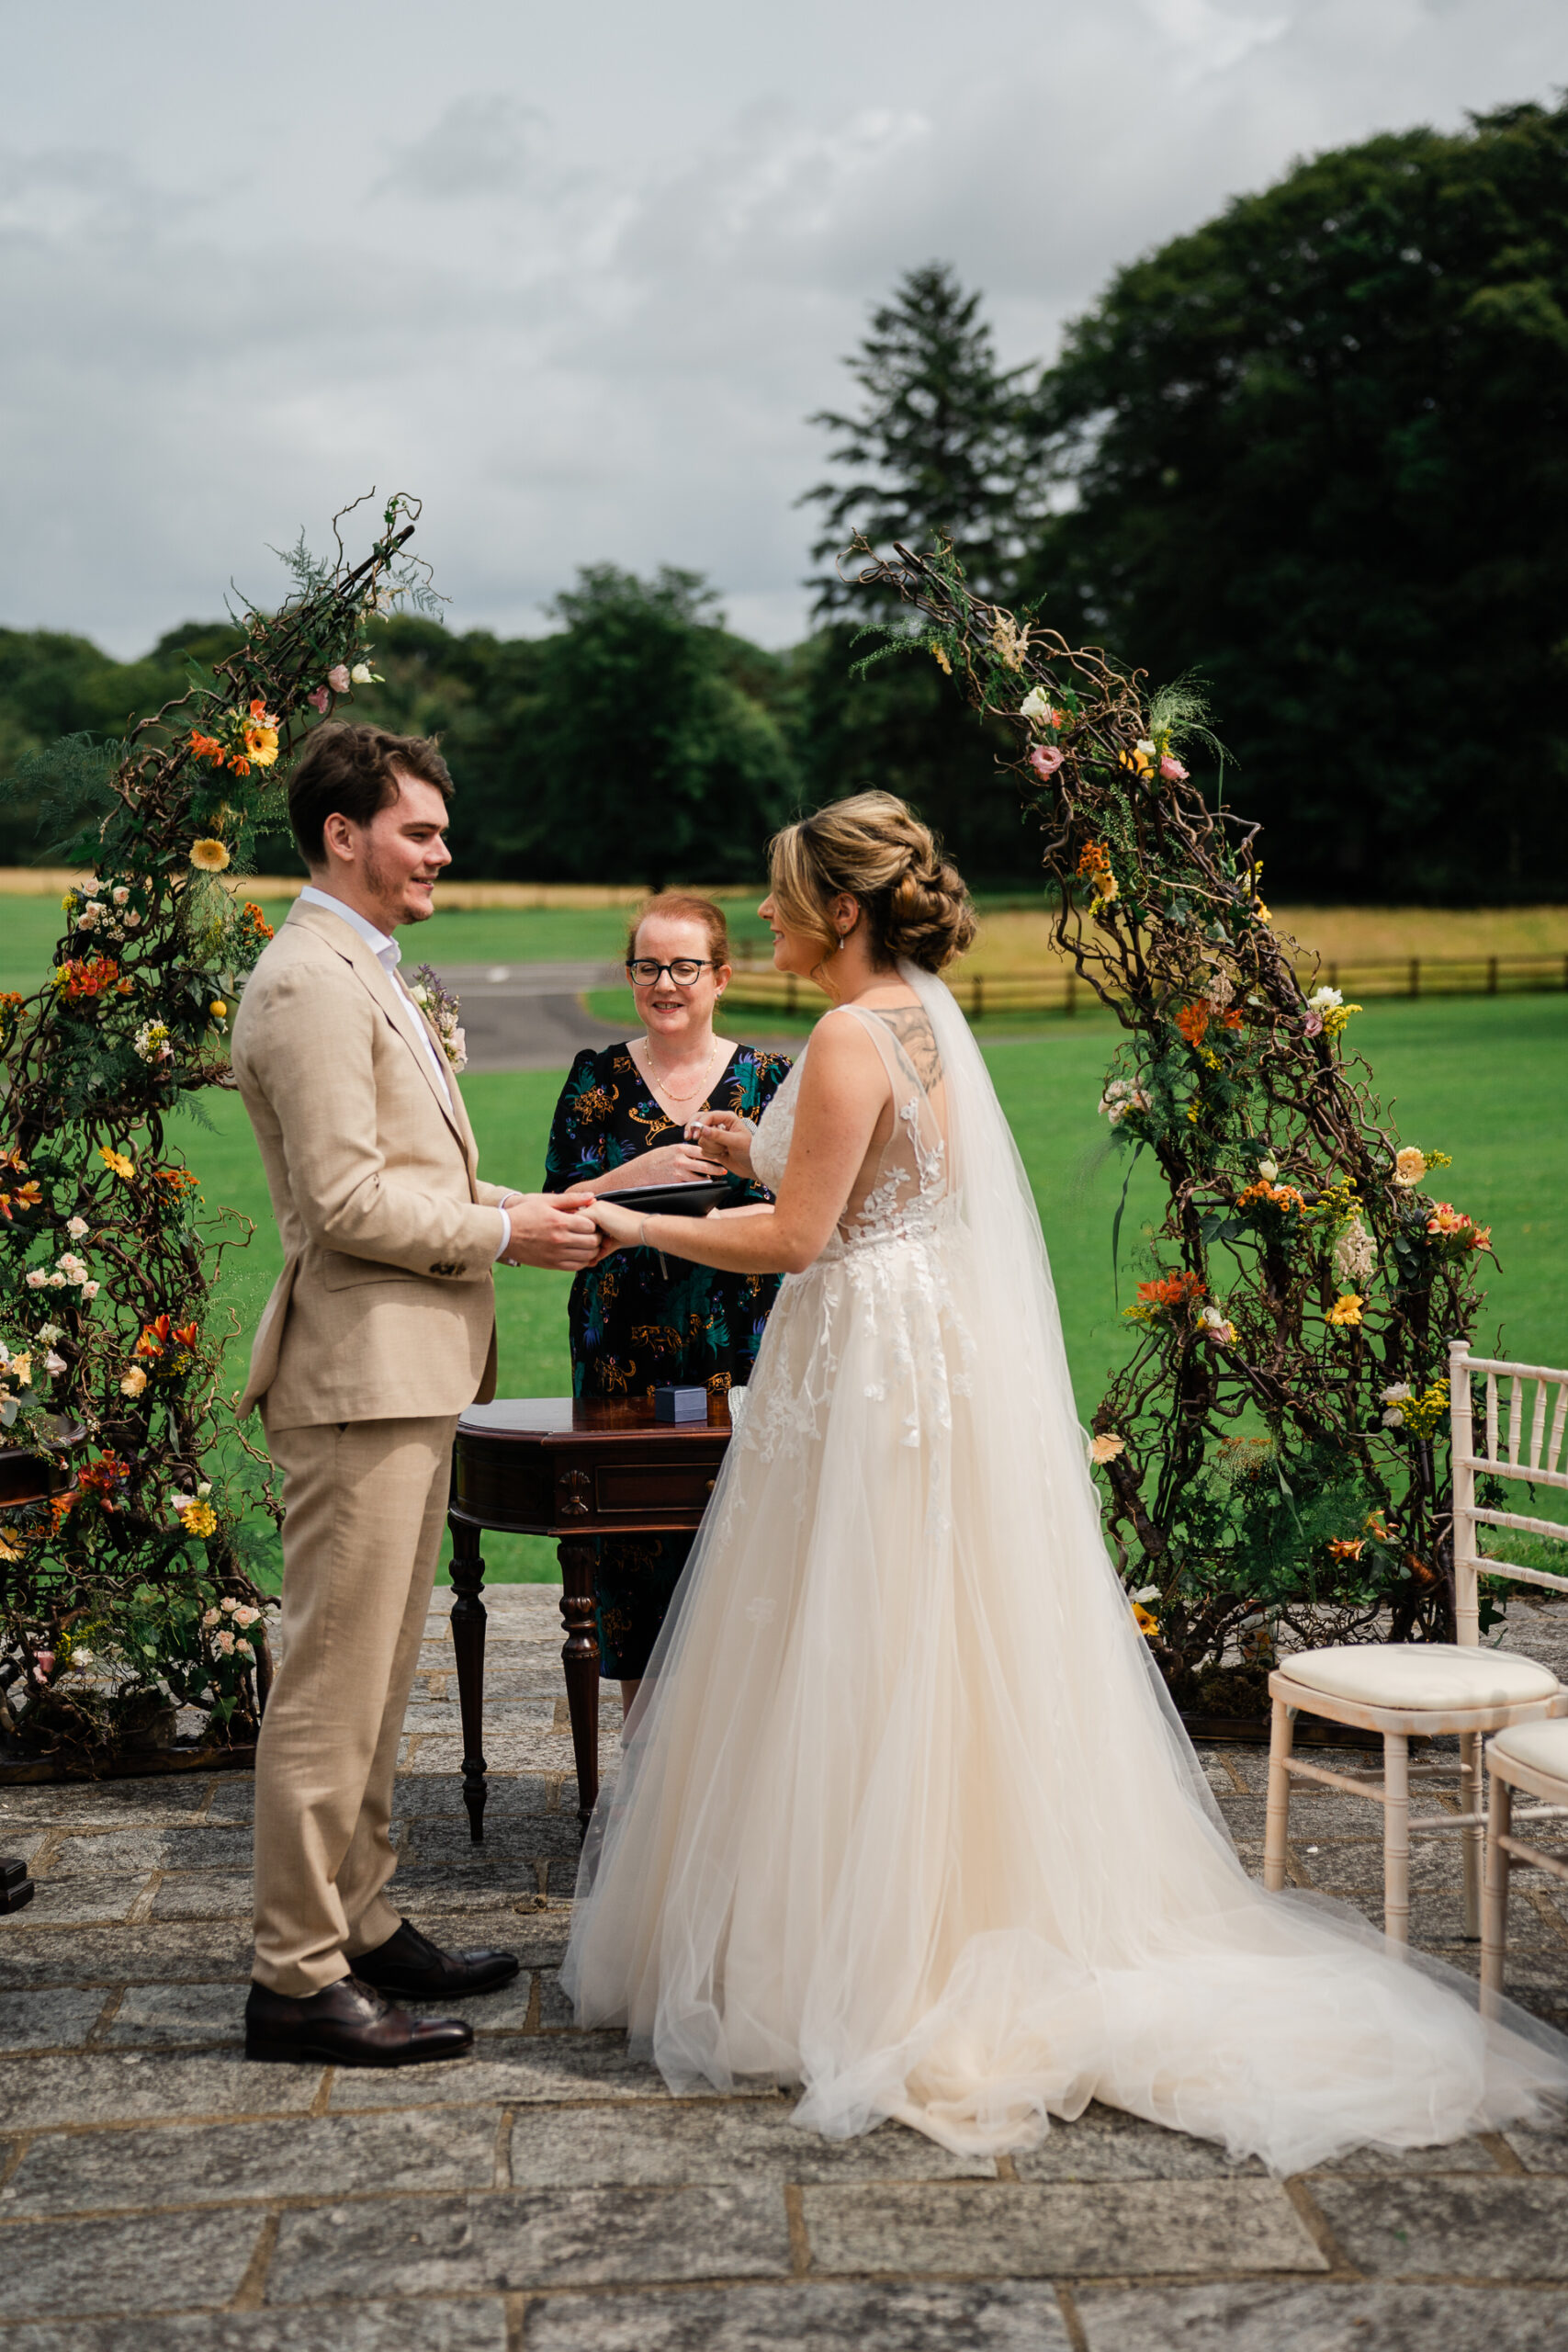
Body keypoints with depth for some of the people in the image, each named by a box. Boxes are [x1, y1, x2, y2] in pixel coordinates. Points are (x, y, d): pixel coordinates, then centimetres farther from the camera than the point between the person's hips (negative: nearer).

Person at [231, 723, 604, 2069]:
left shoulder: (364, 977, 19)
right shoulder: (311, 984, -15)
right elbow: (344, 1200, -21)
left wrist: (528, 1208, 10)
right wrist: (502, 1234, -12)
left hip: (407, 1370, 11)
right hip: (361, 1372, -11)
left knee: (376, 1676, 16)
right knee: (333, 1681, -5)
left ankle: (359, 1924, 27)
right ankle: (298, 1977, 3)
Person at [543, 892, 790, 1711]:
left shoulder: (769, 1080, 7)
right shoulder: (597, 1079, 7)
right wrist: (645, 1173, -14)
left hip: (740, 1346, 0)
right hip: (627, 1351, 0)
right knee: (636, 1543, 1)